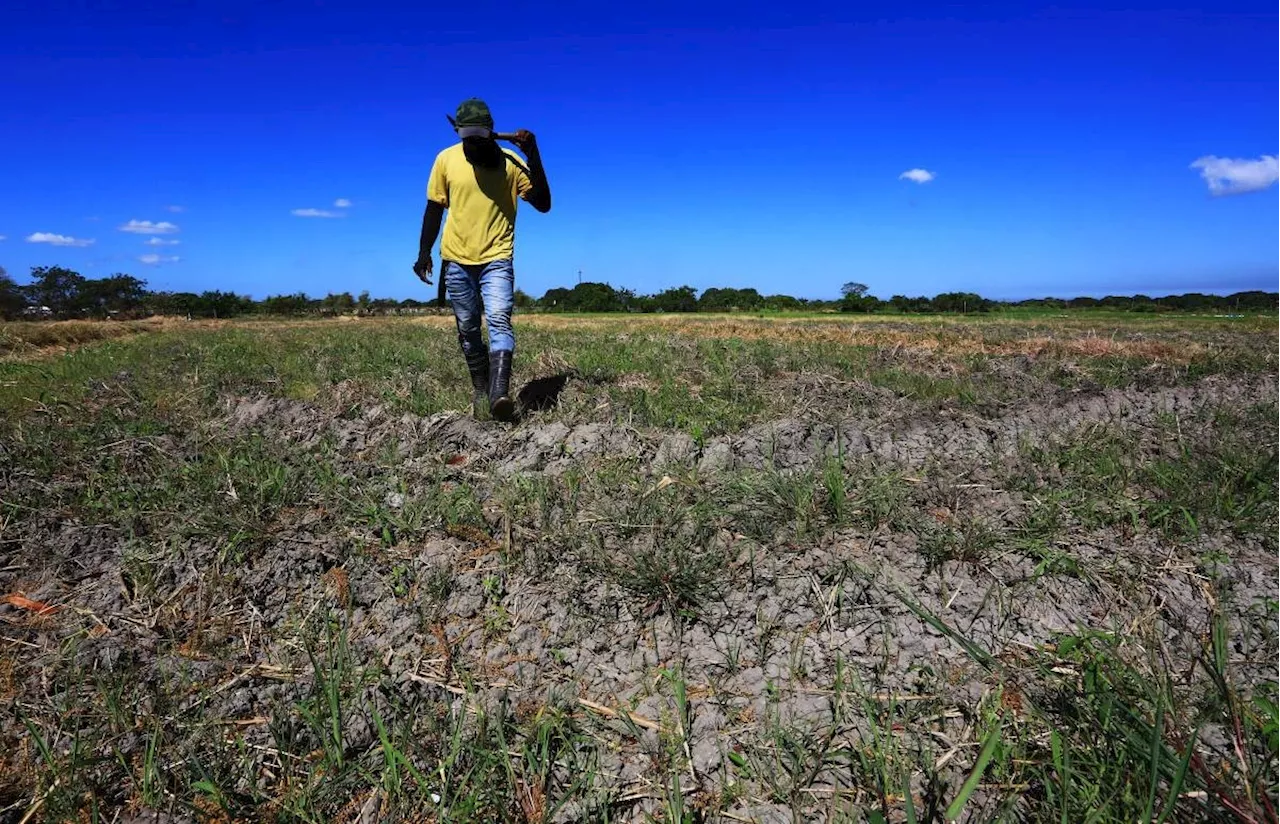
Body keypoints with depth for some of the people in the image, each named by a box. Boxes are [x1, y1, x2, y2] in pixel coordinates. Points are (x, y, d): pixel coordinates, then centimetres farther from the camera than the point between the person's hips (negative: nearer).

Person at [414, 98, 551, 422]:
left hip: (497, 258, -2)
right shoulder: (446, 159, 2)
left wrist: (533, 156, -16)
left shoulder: (510, 161, -3)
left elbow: (543, 204, -8)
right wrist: (424, 252, 5)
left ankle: (499, 394, -30)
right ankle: (480, 391, 21)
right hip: (457, 260, 3)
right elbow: (434, 208, 9)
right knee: (468, 329, 8)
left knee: (499, 320, -20)